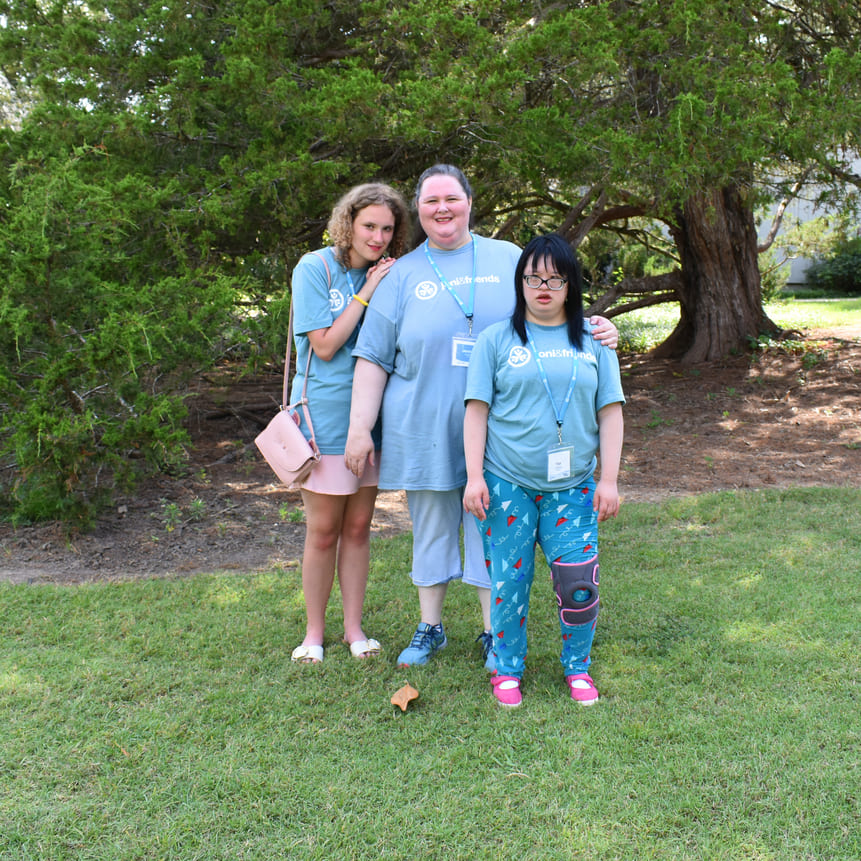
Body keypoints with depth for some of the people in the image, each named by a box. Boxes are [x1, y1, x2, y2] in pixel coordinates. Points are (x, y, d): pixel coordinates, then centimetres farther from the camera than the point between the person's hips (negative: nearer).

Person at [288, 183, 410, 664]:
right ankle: (315, 631, 19)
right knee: (323, 531, 3)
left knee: (359, 527, 10)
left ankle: (354, 628, 22)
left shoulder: (388, 275, 6)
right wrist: (366, 294, -15)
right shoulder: (315, 269, -8)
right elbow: (325, 345, -14)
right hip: (325, 414, -4)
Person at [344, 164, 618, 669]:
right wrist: (359, 429, 0)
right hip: (424, 429, 0)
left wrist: (593, 329, -8)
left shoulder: (509, 259, 7)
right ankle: (431, 628, 28)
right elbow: (373, 359, 5)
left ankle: (495, 634, 20)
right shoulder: (403, 274, 6)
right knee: (432, 528, 11)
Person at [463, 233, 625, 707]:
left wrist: (609, 480, 1)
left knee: (578, 580, -4)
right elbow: (477, 410, 2)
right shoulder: (496, 339, 4)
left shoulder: (593, 341, 8)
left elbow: (610, 412, 7)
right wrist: (474, 477, -5)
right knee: (508, 580, 3)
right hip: (506, 483, -1)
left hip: (572, 486, 1)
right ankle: (507, 668, 23)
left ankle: (577, 666, 19)